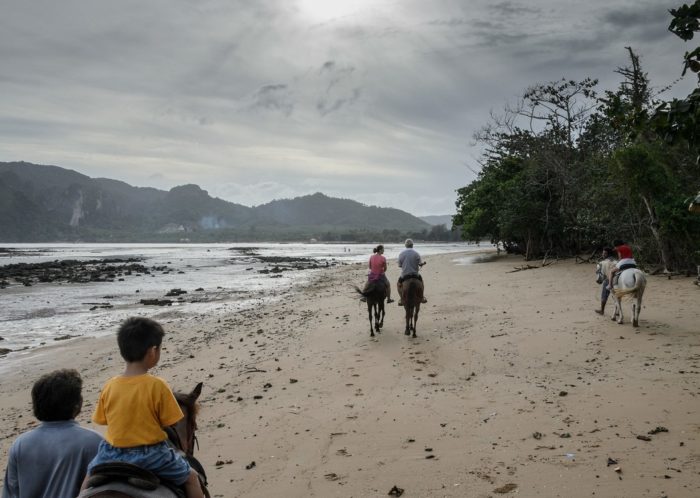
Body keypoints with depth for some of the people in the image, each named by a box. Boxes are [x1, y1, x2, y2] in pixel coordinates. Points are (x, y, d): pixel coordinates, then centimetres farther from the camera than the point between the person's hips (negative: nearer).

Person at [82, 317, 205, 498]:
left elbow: (102, 420, 2)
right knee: (191, 477, 16)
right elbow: (168, 424, -12)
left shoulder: (109, 386, -6)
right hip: (150, 455, -3)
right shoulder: (157, 385, -17)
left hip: (113, 454, 4)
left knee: (91, 473, 35)